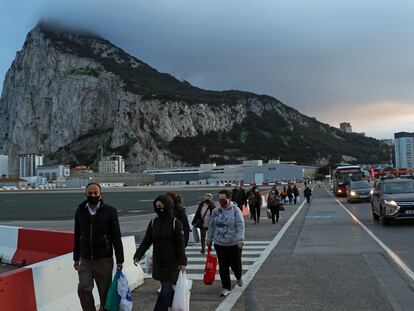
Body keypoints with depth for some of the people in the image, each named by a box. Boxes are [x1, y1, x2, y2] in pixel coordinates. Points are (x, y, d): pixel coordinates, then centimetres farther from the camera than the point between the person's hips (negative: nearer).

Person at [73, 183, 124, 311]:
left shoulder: (110, 211, -4)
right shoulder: (80, 211, 6)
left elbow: (116, 237, -4)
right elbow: (77, 236, 13)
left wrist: (119, 260, -6)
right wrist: (76, 258, 14)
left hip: (104, 260, -2)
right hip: (85, 260, 3)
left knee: (105, 292, 6)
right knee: (83, 289, -6)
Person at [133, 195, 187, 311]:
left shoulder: (176, 223, -10)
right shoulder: (153, 222, 4)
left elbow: (180, 244, -10)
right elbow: (146, 241, 3)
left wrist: (182, 262, -13)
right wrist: (138, 255, -7)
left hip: (171, 263, -5)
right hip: (158, 263, 5)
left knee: (165, 291, -5)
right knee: (167, 289, 16)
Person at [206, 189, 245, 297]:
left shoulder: (235, 210, -10)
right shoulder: (216, 210, 1)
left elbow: (240, 226, -13)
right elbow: (211, 226, 11)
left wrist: (240, 239, -22)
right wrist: (209, 239, 14)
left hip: (234, 244, -3)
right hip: (219, 244, 3)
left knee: (235, 264, 8)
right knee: (223, 267, 5)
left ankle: (239, 277, 42)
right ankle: (226, 287, 20)